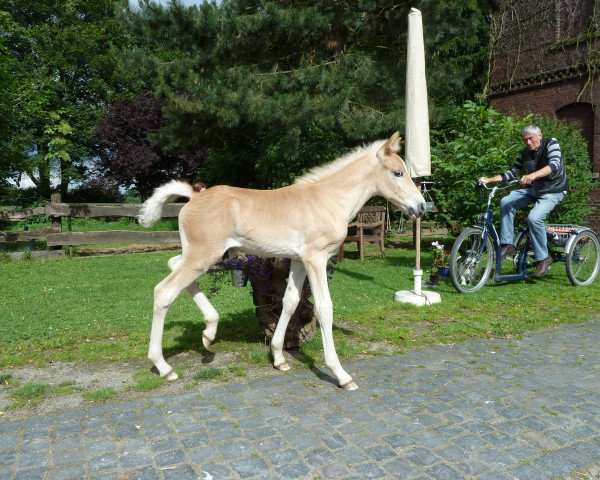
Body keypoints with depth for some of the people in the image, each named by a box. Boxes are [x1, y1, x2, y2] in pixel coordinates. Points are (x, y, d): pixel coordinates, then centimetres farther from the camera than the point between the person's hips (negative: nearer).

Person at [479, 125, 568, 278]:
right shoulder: (525, 153, 4)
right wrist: (489, 179, -9)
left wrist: (533, 175, -49)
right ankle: (508, 245, -12)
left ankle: (543, 258, -13)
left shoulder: (551, 144, -13)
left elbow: (555, 165, -31)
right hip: (533, 189, 6)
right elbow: (512, 173, 6)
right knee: (506, 202, -16)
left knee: (534, 218, -30)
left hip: (552, 191, -6)